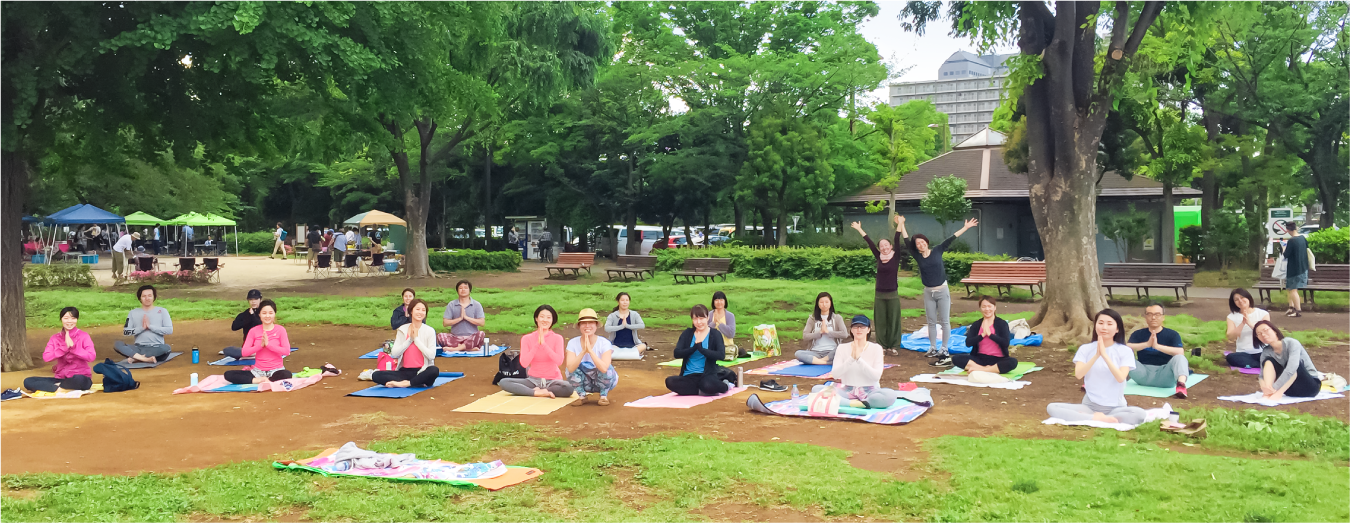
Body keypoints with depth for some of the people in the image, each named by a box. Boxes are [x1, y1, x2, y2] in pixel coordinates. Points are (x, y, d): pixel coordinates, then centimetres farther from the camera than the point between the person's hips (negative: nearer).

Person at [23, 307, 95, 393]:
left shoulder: (83, 336, -2)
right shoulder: (55, 338, 9)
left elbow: (91, 356, -15)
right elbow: (46, 357, -7)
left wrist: (73, 346, -16)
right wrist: (65, 347, -16)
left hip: (81, 378, -4)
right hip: (60, 378, 4)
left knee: (79, 379, -41)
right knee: (27, 381, -13)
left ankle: (57, 386, -13)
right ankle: (61, 389, -24)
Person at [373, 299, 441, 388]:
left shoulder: (430, 331, 0)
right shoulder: (402, 330, 9)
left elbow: (431, 355, -13)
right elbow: (394, 354, 0)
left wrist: (416, 339, -7)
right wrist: (410, 339, -6)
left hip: (422, 372, -4)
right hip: (404, 371, 4)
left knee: (434, 370, -38)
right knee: (376, 375, -18)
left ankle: (404, 383, -25)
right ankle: (417, 383, -24)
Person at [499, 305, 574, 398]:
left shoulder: (557, 338, -1)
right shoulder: (527, 338, 1)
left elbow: (559, 361, -17)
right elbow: (524, 363, -11)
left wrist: (544, 344, -20)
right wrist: (537, 344, -17)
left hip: (552, 380, -1)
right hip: (533, 380, 2)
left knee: (568, 388, -36)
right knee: (503, 382, -21)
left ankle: (537, 390, -17)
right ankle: (537, 392, -24)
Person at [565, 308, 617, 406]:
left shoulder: (604, 343, -19)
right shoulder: (573, 343, -13)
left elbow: (604, 368, -35)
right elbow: (570, 368, -29)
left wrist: (590, 350, -39)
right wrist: (583, 351, -38)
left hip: (602, 382, -2)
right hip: (584, 383, 2)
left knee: (607, 367, -30)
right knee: (572, 367, -24)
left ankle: (604, 395, -1)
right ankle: (581, 396, 2)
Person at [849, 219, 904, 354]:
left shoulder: (896, 257, -3)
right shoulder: (879, 257, 5)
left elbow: (897, 242, -12)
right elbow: (870, 243, 7)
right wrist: (859, 230, 12)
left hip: (892, 295, -3)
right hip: (879, 295, 3)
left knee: (893, 321, 2)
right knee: (880, 321, 6)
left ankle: (894, 346, 9)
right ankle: (882, 345, 14)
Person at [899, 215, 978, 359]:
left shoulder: (937, 250, -2)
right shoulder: (917, 256, 1)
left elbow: (951, 239, -2)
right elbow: (907, 241, 0)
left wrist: (966, 227, -2)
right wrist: (901, 225, -2)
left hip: (942, 290, -2)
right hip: (928, 292, 2)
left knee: (945, 321, 1)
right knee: (931, 322, 7)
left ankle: (944, 349, 6)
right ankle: (933, 348, 16)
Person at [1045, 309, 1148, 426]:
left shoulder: (1125, 351, 1)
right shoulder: (1085, 349, 3)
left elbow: (1121, 378, -16)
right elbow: (1078, 374, -13)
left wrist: (1105, 355, -24)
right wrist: (1096, 355, -23)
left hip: (1115, 407, 0)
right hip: (1090, 405, 1)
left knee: (1140, 414, -33)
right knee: (1051, 408, -22)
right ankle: (1097, 419, -25)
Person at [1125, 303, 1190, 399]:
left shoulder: (1172, 334, 7)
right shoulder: (1138, 334, 12)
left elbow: (1180, 352, -13)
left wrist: (1157, 346, -25)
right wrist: (1147, 344, -24)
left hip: (1164, 376, -1)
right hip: (1143, 373, 1)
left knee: (1179, 358, -30)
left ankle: (1181, 384, -54)